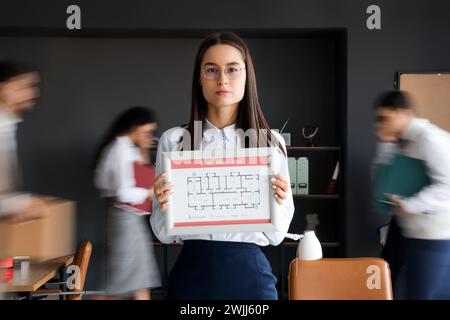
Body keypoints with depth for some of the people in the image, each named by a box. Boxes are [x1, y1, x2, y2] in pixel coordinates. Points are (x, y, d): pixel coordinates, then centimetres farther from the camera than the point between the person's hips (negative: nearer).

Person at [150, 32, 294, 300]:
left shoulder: (271, 141, -1)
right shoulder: (174, 140, -3)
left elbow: (276, 236, 2)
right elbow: (164, 235, 1)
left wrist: (278, 204, -18)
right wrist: (164, 207, -19)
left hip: (250, 271, 0)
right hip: (192, 272, 0)